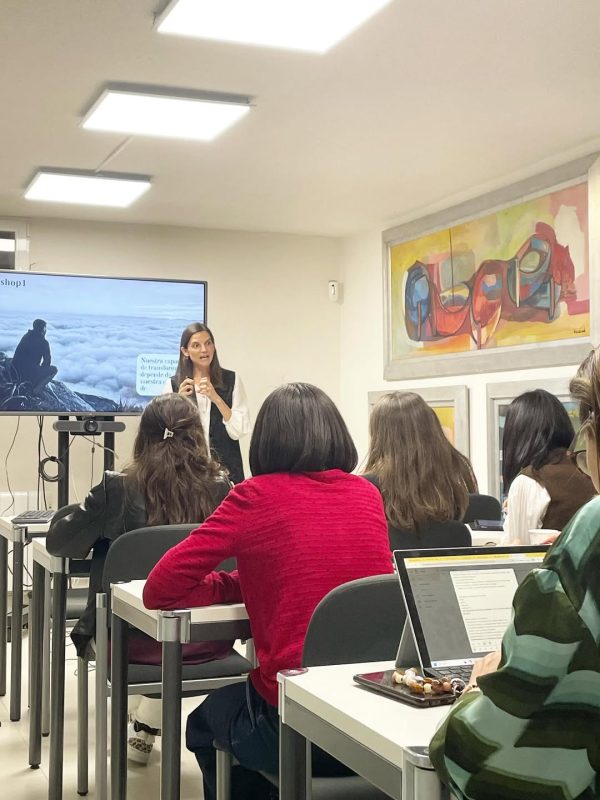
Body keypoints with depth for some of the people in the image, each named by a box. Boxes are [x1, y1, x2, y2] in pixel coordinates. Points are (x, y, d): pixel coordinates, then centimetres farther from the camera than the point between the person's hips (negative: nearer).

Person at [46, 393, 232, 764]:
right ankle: (145, 730, 39)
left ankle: (144, 731, 40)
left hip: (134, 640, -1)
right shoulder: (221, 488, -9)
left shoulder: (117, 487, -13)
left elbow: (59, 543, -1)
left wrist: (100, 528, 18)